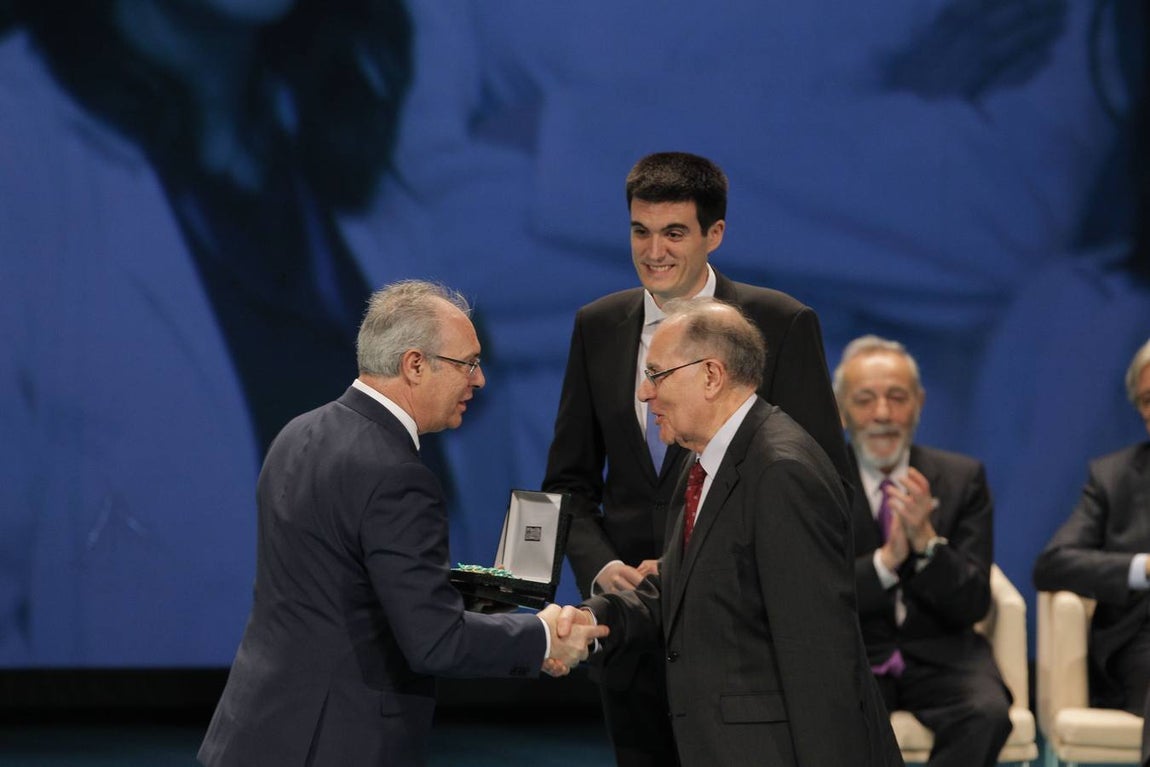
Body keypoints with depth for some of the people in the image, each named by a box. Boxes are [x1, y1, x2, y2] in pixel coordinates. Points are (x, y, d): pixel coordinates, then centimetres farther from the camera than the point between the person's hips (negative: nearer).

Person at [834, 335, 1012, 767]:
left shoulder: (962, 478, 5)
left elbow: (972, 606, -2)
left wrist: (926, 540, -20)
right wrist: (885, 560, -22)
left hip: (939, 655, 1)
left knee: (987, 713, -32)